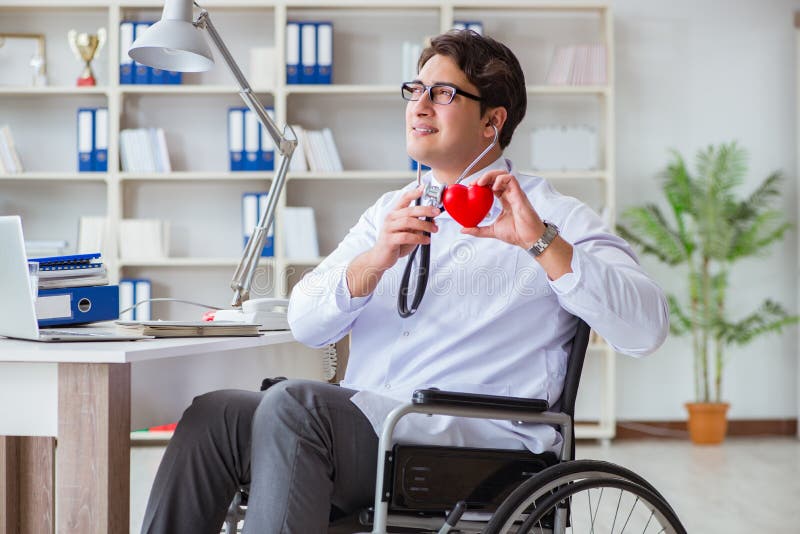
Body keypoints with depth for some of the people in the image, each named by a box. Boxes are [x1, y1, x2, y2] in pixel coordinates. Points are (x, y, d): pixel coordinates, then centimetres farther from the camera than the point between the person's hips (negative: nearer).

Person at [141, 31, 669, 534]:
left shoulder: (551, 215, 6)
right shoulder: (392, 212, 23)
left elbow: (646, 328, -9)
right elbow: (305, 323, 8)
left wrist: (541, 242, -17)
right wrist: (375, 262, -11)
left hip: (478, 437, -6)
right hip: (361, 418, 6)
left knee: (292, 404, -28)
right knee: (212, 414, -18)